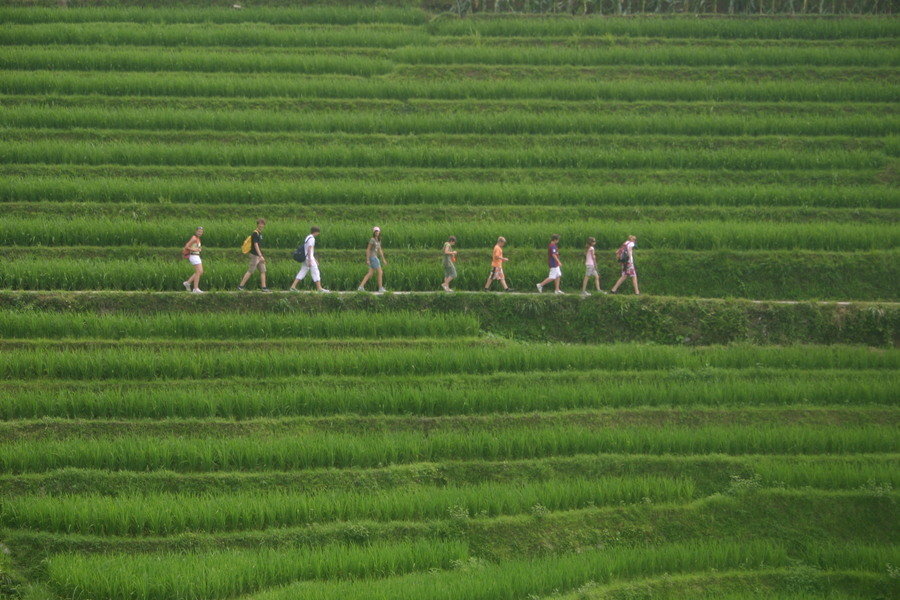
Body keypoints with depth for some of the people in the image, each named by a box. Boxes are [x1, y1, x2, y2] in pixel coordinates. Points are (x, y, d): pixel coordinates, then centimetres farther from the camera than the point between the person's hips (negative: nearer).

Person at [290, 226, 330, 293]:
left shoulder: (308, 238, 18)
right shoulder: (312, 239, -12)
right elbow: (309, 250, -20)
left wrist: (314, 260, 29)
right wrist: (310, 261, -24)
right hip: (309, 258, -9)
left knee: (302, 273, 7)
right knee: (315, 272, -4)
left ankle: (293, 286, 3)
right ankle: (319, 288, -2)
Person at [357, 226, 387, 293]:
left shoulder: (378, 240, 15)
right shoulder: (372, 240, -11)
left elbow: (380, 251, 20)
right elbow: (368, 250, -13)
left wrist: (383, 259, 18)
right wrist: (367, 260, -18)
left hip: (375, 258, 9)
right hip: (372, 257, -9)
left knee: (370, 274, 4)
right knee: (380, 272, -7)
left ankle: (361, 286, 1)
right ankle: (380, 288, -2)